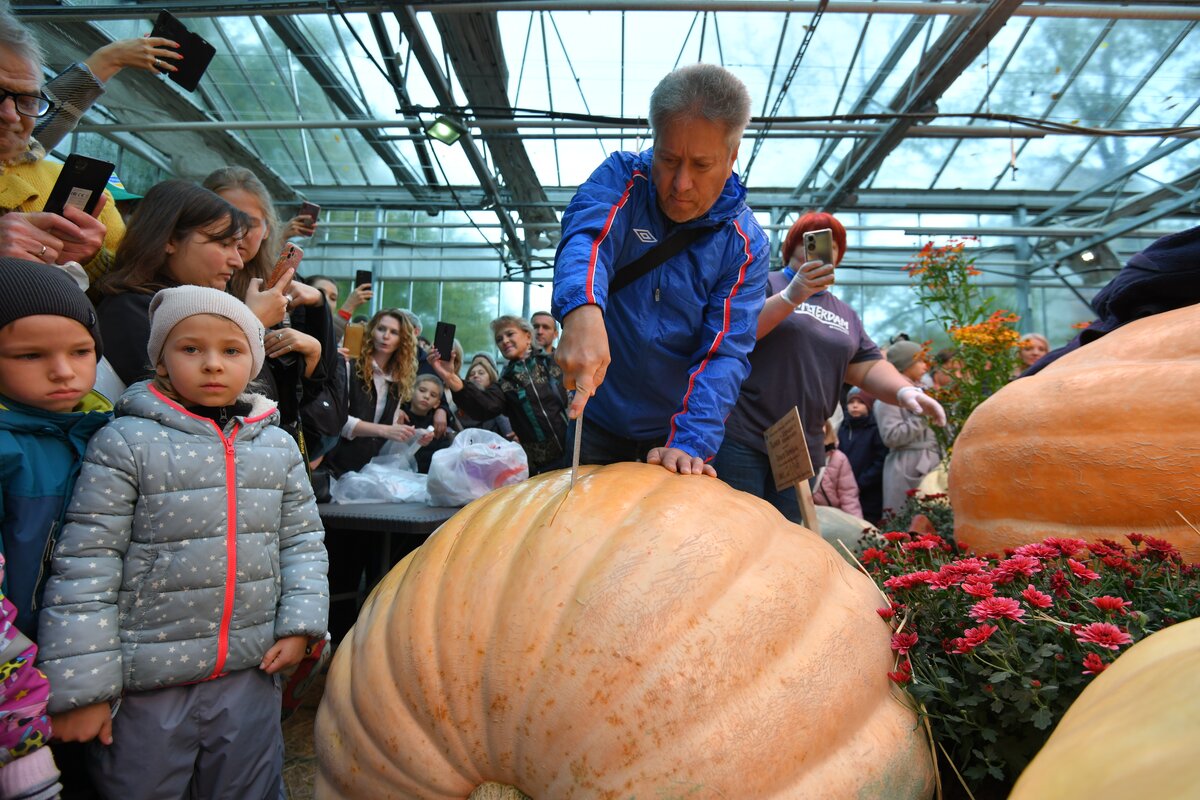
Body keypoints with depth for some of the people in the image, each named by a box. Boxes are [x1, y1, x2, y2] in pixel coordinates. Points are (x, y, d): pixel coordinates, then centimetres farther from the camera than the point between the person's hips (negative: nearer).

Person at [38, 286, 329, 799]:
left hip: (250, 674, 3)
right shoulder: (126, 443, -11)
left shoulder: (278, 447, 1)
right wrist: (79, 685, -10)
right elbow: (85, 565, -11)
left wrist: (300, 623, -3)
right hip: (143, 682, -3)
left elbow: (301, 541, 6)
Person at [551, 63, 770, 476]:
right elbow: (587, 236, -32)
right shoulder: (622, 176, -12)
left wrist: (688, 443, -34)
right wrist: (583, 310, -54)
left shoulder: (745, 244, -12)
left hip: (675, 429, 0)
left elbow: (725, 353, -20)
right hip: (597, 418, 1)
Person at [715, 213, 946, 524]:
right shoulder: (765, 284, 3)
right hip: (742, 438, -6)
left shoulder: (845, 313, 21)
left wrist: (905, 390, -4)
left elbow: (869, 368, 15)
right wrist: (792, 296, -21)